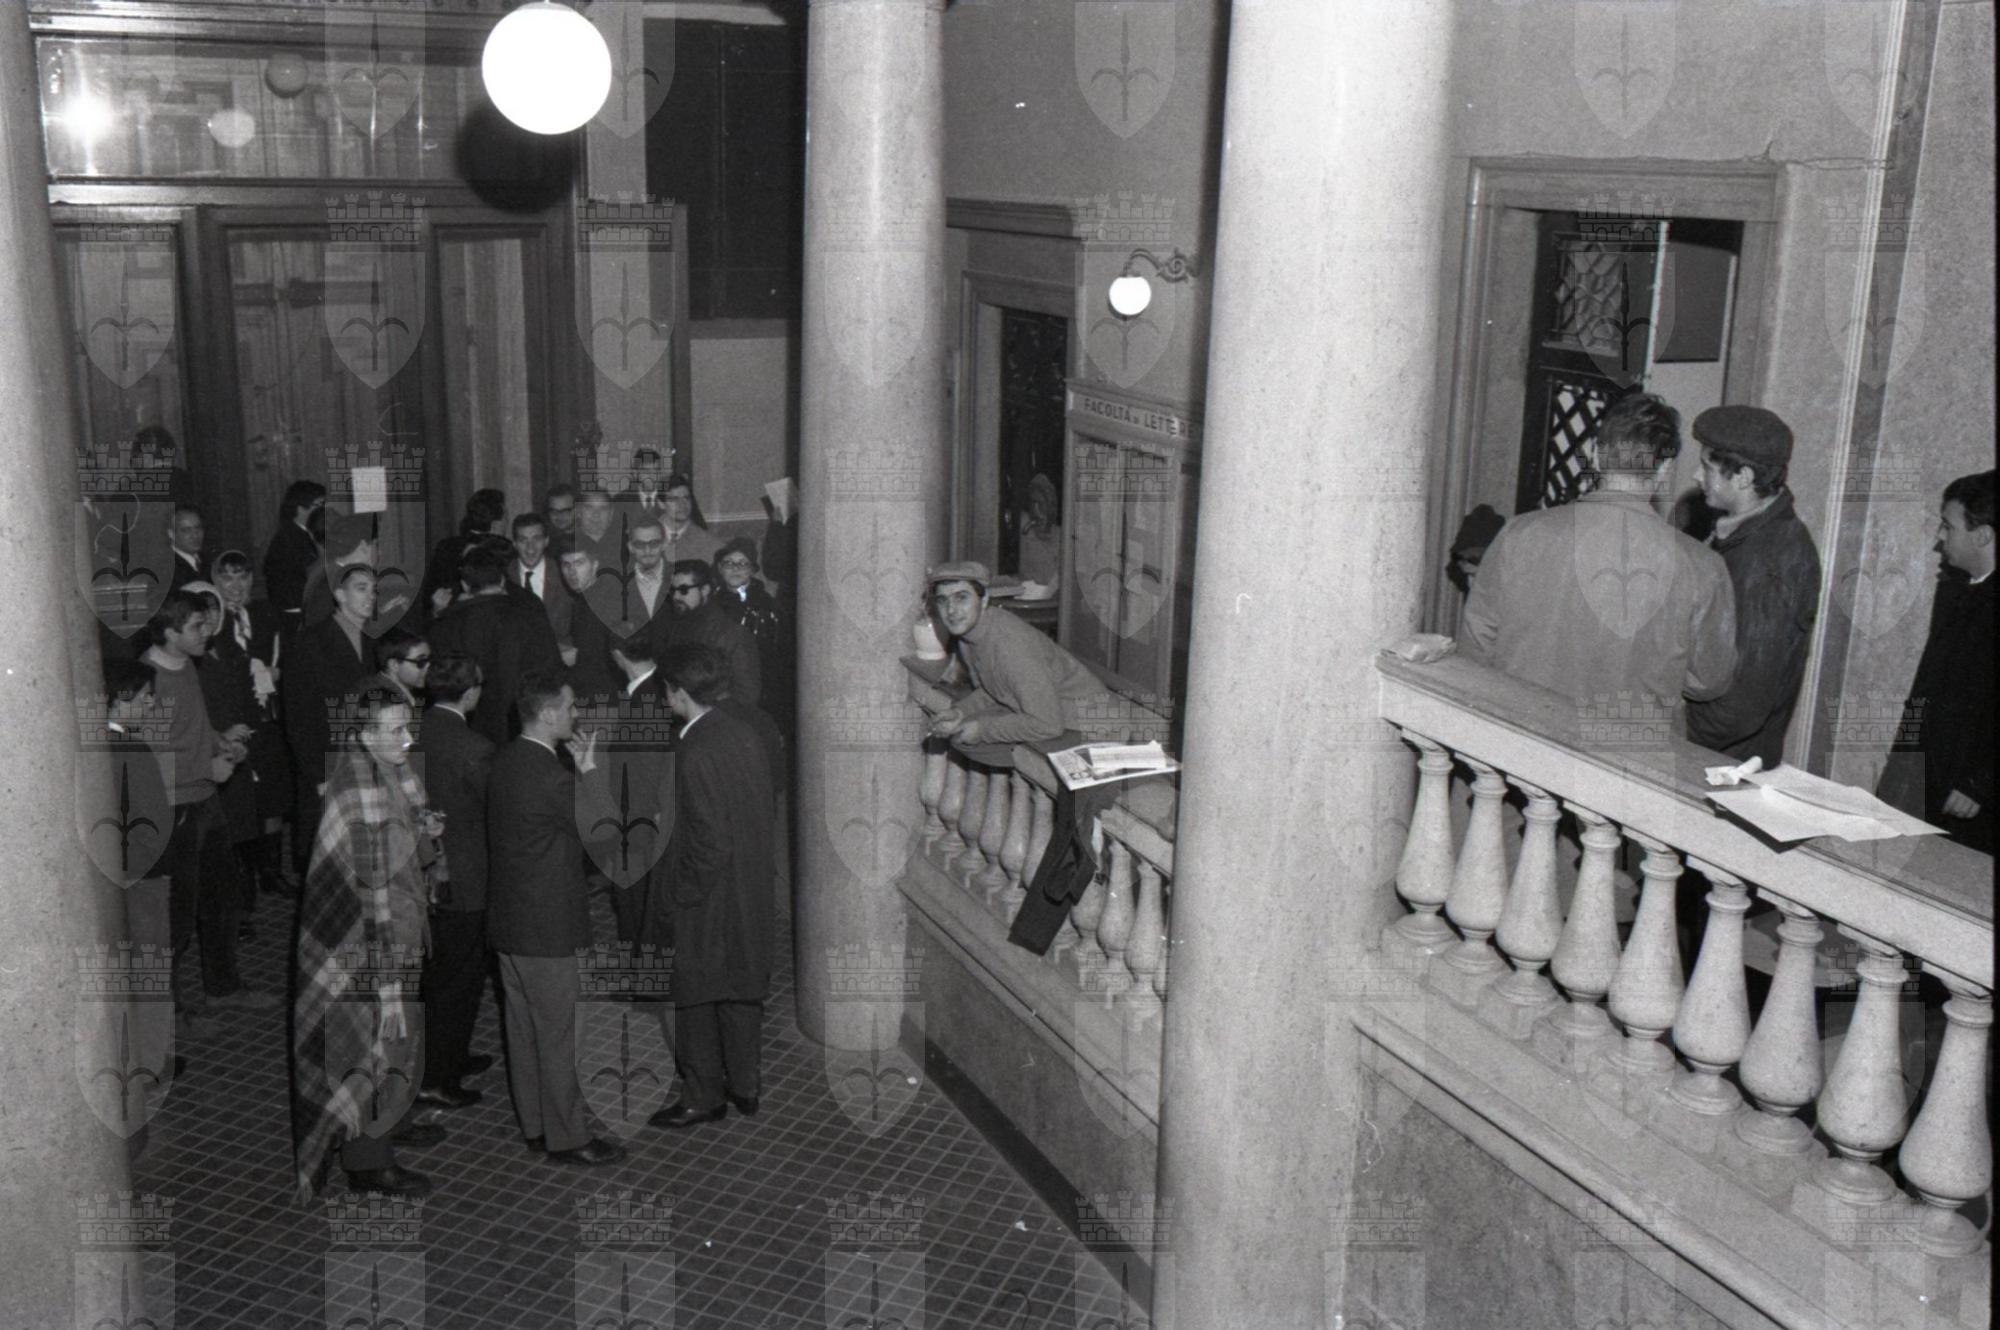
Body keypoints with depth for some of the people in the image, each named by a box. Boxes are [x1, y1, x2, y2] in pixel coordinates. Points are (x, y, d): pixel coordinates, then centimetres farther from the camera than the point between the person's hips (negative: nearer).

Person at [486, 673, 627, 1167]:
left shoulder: (504, 761, 5)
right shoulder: (550, 775, -24)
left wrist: (576, 769, 4)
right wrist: (589, 769, -6)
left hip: (507, 920, 9)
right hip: (547, 926, -9)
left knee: (523, 1028, 17)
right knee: (557, 1033, 2)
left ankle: (535, 1125, 29)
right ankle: (567, 1137, 12)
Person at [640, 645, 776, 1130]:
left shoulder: (696, 753, -23)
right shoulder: (744, 734, 0)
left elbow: (710, 841, -23)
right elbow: (763, 812, 8)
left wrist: (678, 897, -13)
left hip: (707, 897, -8)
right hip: (751, 890, 8)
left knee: (697, 998, 8)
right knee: (742, 989, 19)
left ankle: (704, 1097, 20)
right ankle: (745, 1086, 31)